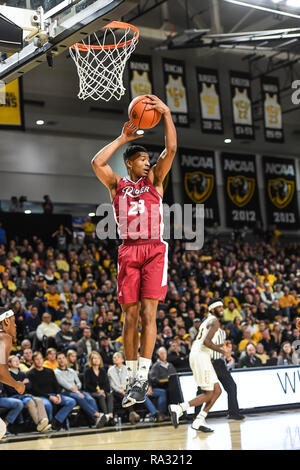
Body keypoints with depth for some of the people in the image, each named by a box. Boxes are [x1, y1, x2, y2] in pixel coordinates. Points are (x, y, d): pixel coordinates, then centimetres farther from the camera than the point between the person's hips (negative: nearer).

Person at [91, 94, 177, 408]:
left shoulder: (154, 179, 14)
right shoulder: (117, 184, 14)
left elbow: (171, 149, 1)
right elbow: (96, 162, -4)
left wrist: (166, 113, -6)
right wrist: (122, 139, 2)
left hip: (154, 250, -1)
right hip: (129, 251, 1)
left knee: (148, 312, -10)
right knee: (130, 316, 1)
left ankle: (142, 377, -13)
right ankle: (132, 377, 8)